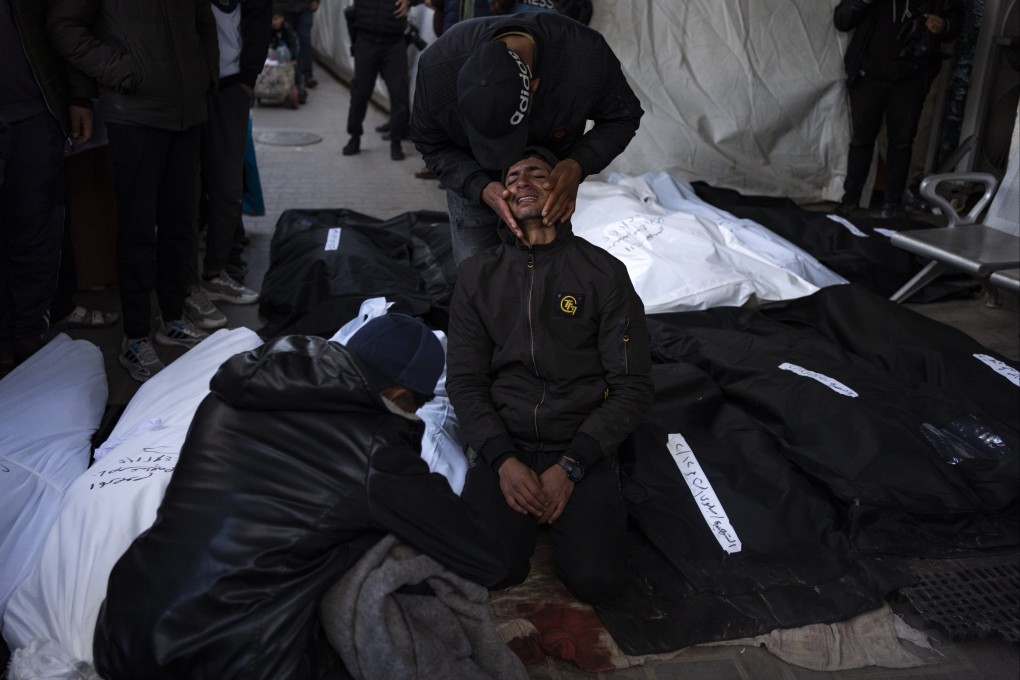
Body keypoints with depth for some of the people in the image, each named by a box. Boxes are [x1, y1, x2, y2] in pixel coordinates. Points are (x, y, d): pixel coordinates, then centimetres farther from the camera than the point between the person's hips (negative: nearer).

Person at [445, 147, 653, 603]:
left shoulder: (603, 273, 2)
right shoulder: (478, 275, 9)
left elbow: (633, 385, -2)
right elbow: (464, 380, 4)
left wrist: (570, 466, -12)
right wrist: (503, 460, -11)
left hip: (582, 449, -1)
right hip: (502, 446, 1)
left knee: (595, 580, -20)